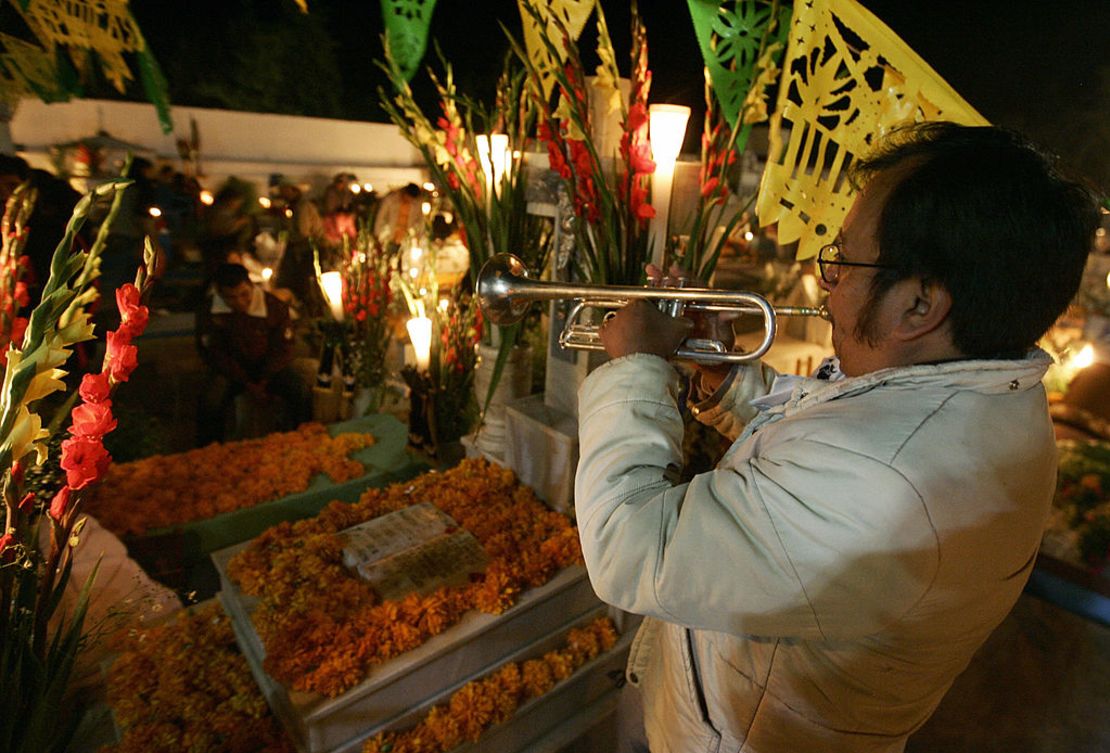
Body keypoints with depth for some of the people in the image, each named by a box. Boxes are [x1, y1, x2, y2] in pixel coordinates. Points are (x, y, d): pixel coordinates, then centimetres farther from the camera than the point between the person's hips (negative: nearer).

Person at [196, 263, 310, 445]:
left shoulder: (275, 307, -14)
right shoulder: (208, 311, -13)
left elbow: (282, 348, -5)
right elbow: (212, 353, -9)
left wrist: (264, 381, -17)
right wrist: (247, 384, -18)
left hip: (270, 366, 0)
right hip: (230, 368, 0)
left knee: (300, 392, -25)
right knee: (210, 401, -29)